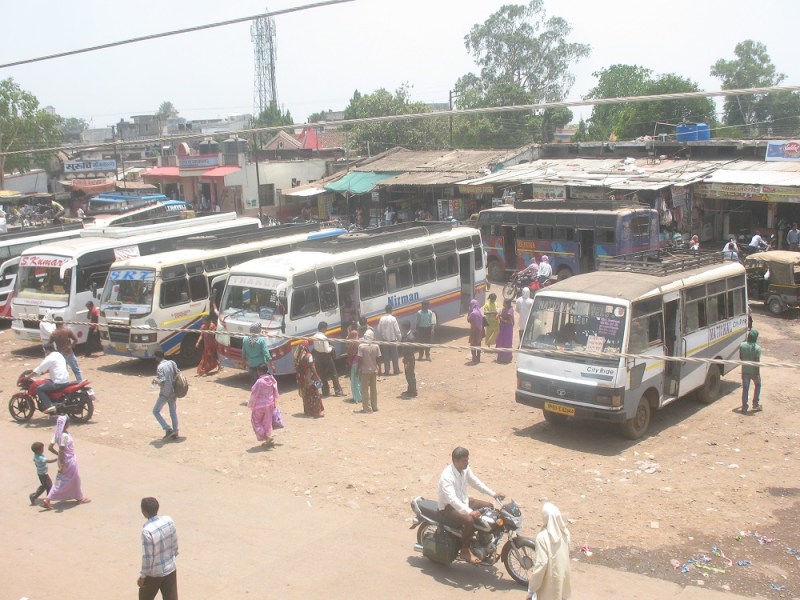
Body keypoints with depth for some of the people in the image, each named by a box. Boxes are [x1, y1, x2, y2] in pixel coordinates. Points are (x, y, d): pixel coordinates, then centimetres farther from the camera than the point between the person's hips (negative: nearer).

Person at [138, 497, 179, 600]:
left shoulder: (147, 531, -28)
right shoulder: (169, 520, -10)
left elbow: (147, 556, -21)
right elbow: (175, 542, 4)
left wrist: (142, 576, -8)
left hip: (154, 573, -5)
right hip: (171, 568, 5)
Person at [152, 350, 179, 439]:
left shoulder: (160, 367, -18)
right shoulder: (171, 363, 3)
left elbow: (162, 381, -25)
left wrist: (156, 381, -7)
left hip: (165, 393, -7)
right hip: (173, 392, 7)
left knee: (156, 411, 8)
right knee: (173, 412, 14)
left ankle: (167, 429, -2)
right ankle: (175, 432, 15)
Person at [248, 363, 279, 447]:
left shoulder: (259, 381, -21)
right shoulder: (272, 380, -1)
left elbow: (254, 395, -15)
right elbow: (275, 393, 7)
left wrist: (250, 405, -2)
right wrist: (274, 403, 17)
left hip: (259, 405, -6)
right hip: (269, 405, 6)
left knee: (256, 421, 9)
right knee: (267, 422, 16)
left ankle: (266, 436, -4)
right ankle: (268, 440, 19)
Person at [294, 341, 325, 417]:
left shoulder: (298, 357, 0)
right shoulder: (308, 356, -17)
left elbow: (297, 369, 4)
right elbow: (312, 368, -18)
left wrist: (300, 379, 12)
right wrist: (317, 378, -12)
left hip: (303, 379, 6)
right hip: (310, 379, -6)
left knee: (306, 395, 17)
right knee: (315, 395, 3)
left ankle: (308, 411, 25)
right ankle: (317, 412, 4)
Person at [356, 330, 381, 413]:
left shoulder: (361, 346, -14)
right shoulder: (376, 346, -5)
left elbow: (360, 359, -14)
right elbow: (378, 358, -2)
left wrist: (359, 369, -3)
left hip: (365, 370, -3)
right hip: (374, 370, 3)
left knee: (365, 389, 4)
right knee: (374, 389, 14)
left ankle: (366, 407, 3)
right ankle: (374, 407, 19)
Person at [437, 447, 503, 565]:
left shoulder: (465, 469, -5)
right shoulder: (447, 476, -31)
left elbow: (475, 482, 10)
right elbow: (452, 499, -39)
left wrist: (493, 494, 1)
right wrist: (469, 511, -47)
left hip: (463, 501, 9)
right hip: (448, 506, -9)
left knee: (489, 507, 6)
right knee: (469, 520, -32)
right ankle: (465, 551, -13)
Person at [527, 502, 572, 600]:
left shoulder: (542, 537, -25)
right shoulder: (565, 532, -7)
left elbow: (541, 562, -24)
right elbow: (566, 554, 7)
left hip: (549, 578, -6)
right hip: (562, 575, 6)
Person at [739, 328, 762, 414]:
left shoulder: (742, 345, -7)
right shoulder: (757, 348, -18)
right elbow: (757, 362, -17)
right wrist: (758, 374, -12)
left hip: (745, 371, 3)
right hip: (754, 371, -3)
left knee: (745, 389, 9)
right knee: (757, 385, 23)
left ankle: (744, 408, 10)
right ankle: (756, 404, 25)